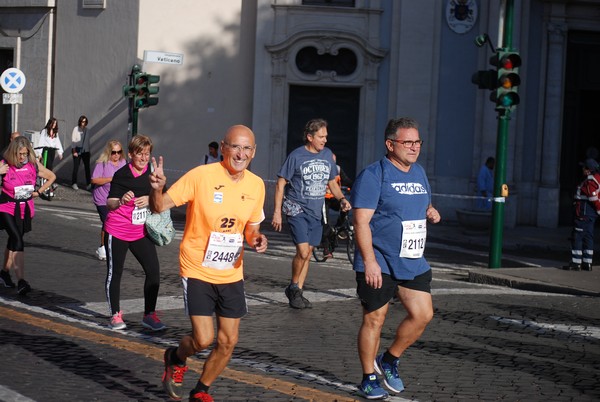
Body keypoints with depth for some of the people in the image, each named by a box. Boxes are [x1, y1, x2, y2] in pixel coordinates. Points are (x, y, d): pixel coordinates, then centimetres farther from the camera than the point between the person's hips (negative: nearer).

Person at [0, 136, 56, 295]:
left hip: (25, 210, 4)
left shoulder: (33, 166, -1)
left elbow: (52, 176, 14)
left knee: (13, 241, 16)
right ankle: (21, 281, -26)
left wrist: (39, 191, 7)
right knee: (18, 241, -20)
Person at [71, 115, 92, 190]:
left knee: (87, 167, 1)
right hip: (77, 151, -4)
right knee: (76, 167, -1)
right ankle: (74, 183, 8)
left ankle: (88, 184, 4)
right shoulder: (76, 129, -4)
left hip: (85, 151, 4)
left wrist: (88, 149, 10)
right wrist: (74, 151, -12)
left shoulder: (86, 130, 9)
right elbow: (73, 140, -5)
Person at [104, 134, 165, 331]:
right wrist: (121, 201, -31)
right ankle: (115, 315, 14)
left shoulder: (152, 172, 3)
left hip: (141, 232, 4)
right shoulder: (121, 175, -8)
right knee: (114, 273, 2)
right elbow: (109, 203, -10)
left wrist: (150, 199, -12)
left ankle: (149, 315, 6)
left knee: (153, 271, -5)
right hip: (117, 231, -4)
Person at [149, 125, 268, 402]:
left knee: (228, 342, 6)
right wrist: (157, 189, -38)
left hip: (231, 274, 5)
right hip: (198, 272, -5)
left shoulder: (256, 185, 0)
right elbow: (160, 206, -16)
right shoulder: (201, 176, -16)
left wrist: (256, 239, -9)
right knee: (204, 339, -12)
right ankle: (176, 358, 23)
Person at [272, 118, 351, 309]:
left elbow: (332, 182, 18)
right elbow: (281, 183, -4)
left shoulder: (327, 155, 6)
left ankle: (298, 292, 21)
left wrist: (341, 198, -2)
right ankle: (293, 287, 6)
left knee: (308, 253, 10)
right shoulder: (296, 156, -8)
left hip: (316, 212, 6)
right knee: (303, 252, -16)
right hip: (297, 209, -6)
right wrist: (277, 211, -9)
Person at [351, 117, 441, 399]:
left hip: (413, 262, 7)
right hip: (379, 264, -7)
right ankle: (369, 378, 16)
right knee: (374, 319, 1)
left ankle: (389, 360, 22)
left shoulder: (419, 172, 12)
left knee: (423, 315, 1)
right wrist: (370, 261, -23)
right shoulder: (374, 175, -11)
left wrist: (432, 214, 2)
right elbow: (361, 221, -16)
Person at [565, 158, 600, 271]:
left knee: (577, 237, -6)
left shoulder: (590, 181, -18)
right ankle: (587, 263, 14)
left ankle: (576, 263, -6)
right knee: (588, 237, 12)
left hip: (583, 211, -11)